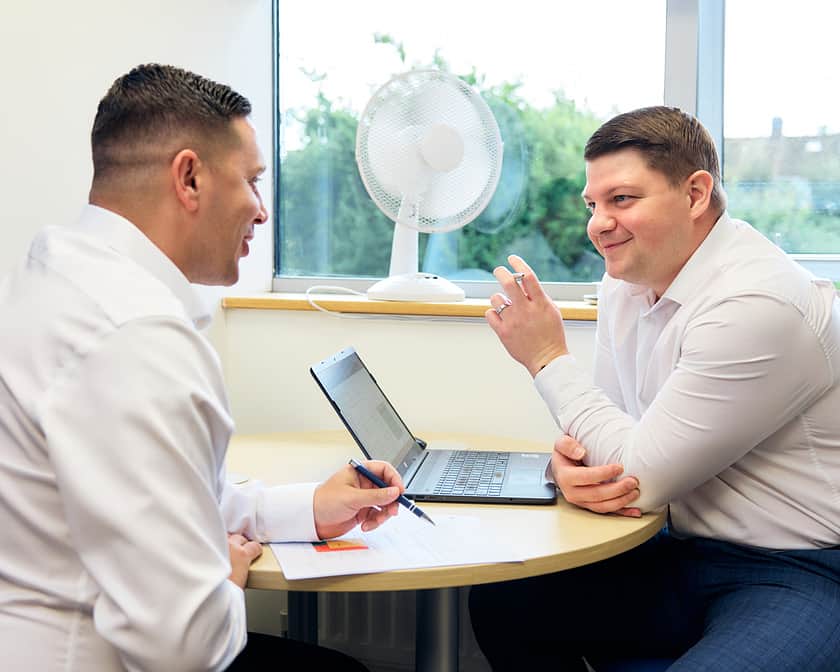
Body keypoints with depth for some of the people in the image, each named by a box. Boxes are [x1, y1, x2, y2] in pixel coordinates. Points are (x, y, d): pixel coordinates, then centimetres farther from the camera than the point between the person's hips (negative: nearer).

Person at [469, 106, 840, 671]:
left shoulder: (758, 304, -23)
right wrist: (570, 461, -13)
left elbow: (641, 477, -21)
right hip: (688, 557, 8)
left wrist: (549, 359, -12)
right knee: (500, 601, 2)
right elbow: (609, 429, 11)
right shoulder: (627, 280, 5)